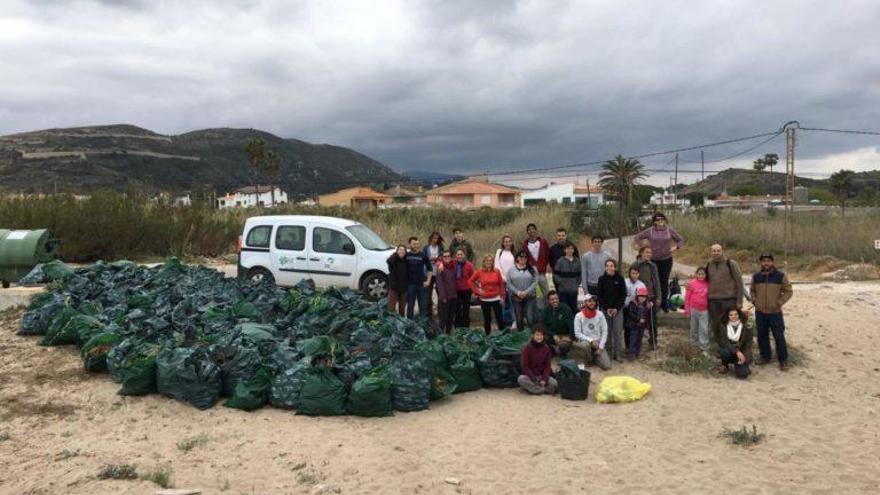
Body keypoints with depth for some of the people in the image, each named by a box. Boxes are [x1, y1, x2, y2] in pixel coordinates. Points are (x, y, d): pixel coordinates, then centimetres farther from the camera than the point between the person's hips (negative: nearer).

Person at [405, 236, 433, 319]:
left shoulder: (423, 255, 1)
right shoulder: (406, 256, -1)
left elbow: (430, 269, 8)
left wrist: (428, 281, 0)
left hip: (422, 284, 1)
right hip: (410, 284, -1)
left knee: (423, 306, 6)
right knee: (410, 306, 7)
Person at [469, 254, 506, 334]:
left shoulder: (497, 271, -2)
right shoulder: (479, 272, -3)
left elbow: (501, 284, 2)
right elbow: (471, 281, 6)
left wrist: (503, 296, 1)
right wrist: (477, 291, -1)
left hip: (496, 299, 0)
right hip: (484, 299, 0)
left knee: (499, 318, 1)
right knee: (487, 319, 9)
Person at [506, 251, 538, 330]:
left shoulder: (532, 269, 4)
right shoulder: (511, 270, 5)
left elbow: (535, 282, -4)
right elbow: (509, 284, 1)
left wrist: (526, 292, -14)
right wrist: (517, 292, -11)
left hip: (529, 297, -1)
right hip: (516, 297, 1)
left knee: (530, 318, -8)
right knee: (518, 319, 8)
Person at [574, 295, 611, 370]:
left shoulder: (600, 314, -4)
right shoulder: (579, 316, -10)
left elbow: (604, 331, -3)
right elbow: (577, 333, -10)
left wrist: (601, 347, -11)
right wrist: (591, 340, -19)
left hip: (598, 342, 2)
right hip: (585, 341, -2)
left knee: (607, 366, -15)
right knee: (586, 344, -40)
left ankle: (595, 357, 19)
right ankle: (589, 358, -4)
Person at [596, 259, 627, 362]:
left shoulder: (620, 278, -2)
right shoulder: (602, 279, -1)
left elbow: (623, 295, 0)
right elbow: (599, 295, 0)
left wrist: (617, 308, -8)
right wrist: (606, 308, -7)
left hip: (618, 309, 0)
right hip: (605, 309, 1)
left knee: (618, 331, -2)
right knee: (607, 331, 2)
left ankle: (619, 354, 5)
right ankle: (608, 352, 12)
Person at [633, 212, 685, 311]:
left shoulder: (670, 230, 2)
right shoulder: (650, 231, -1)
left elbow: (681, 240, 11)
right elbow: (636, 237, 5)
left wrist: (676, 247, -7)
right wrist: (643, 246, -5)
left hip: (667, 259, 1)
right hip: (654, 260, -1)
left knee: (665, 282, 3)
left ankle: (664, 304, 13)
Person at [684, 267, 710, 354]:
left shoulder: (707, 284, 0)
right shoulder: (692, 283, -6)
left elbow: (709, 297, 9)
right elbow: (687, 298, -2)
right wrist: (687, 311, -1)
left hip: (704, 310, 0)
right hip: (694, 309, 0)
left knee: (704, 329, -3)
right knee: (694, 328, 14)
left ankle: (704, 349, 3)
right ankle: (694, 344, 29)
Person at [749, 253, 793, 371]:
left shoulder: (780, 276, -5)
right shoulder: (756, 276, 5)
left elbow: (788, 291, 0)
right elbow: (752, 290, 19)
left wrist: (779, 303, -8)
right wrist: (754, 300, 5)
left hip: (775, 312, -3)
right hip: (760, 312, 3)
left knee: (779, 337, -1)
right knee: (762, 336, 10)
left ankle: (783, 360, 11)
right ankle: (765, 357, 25)